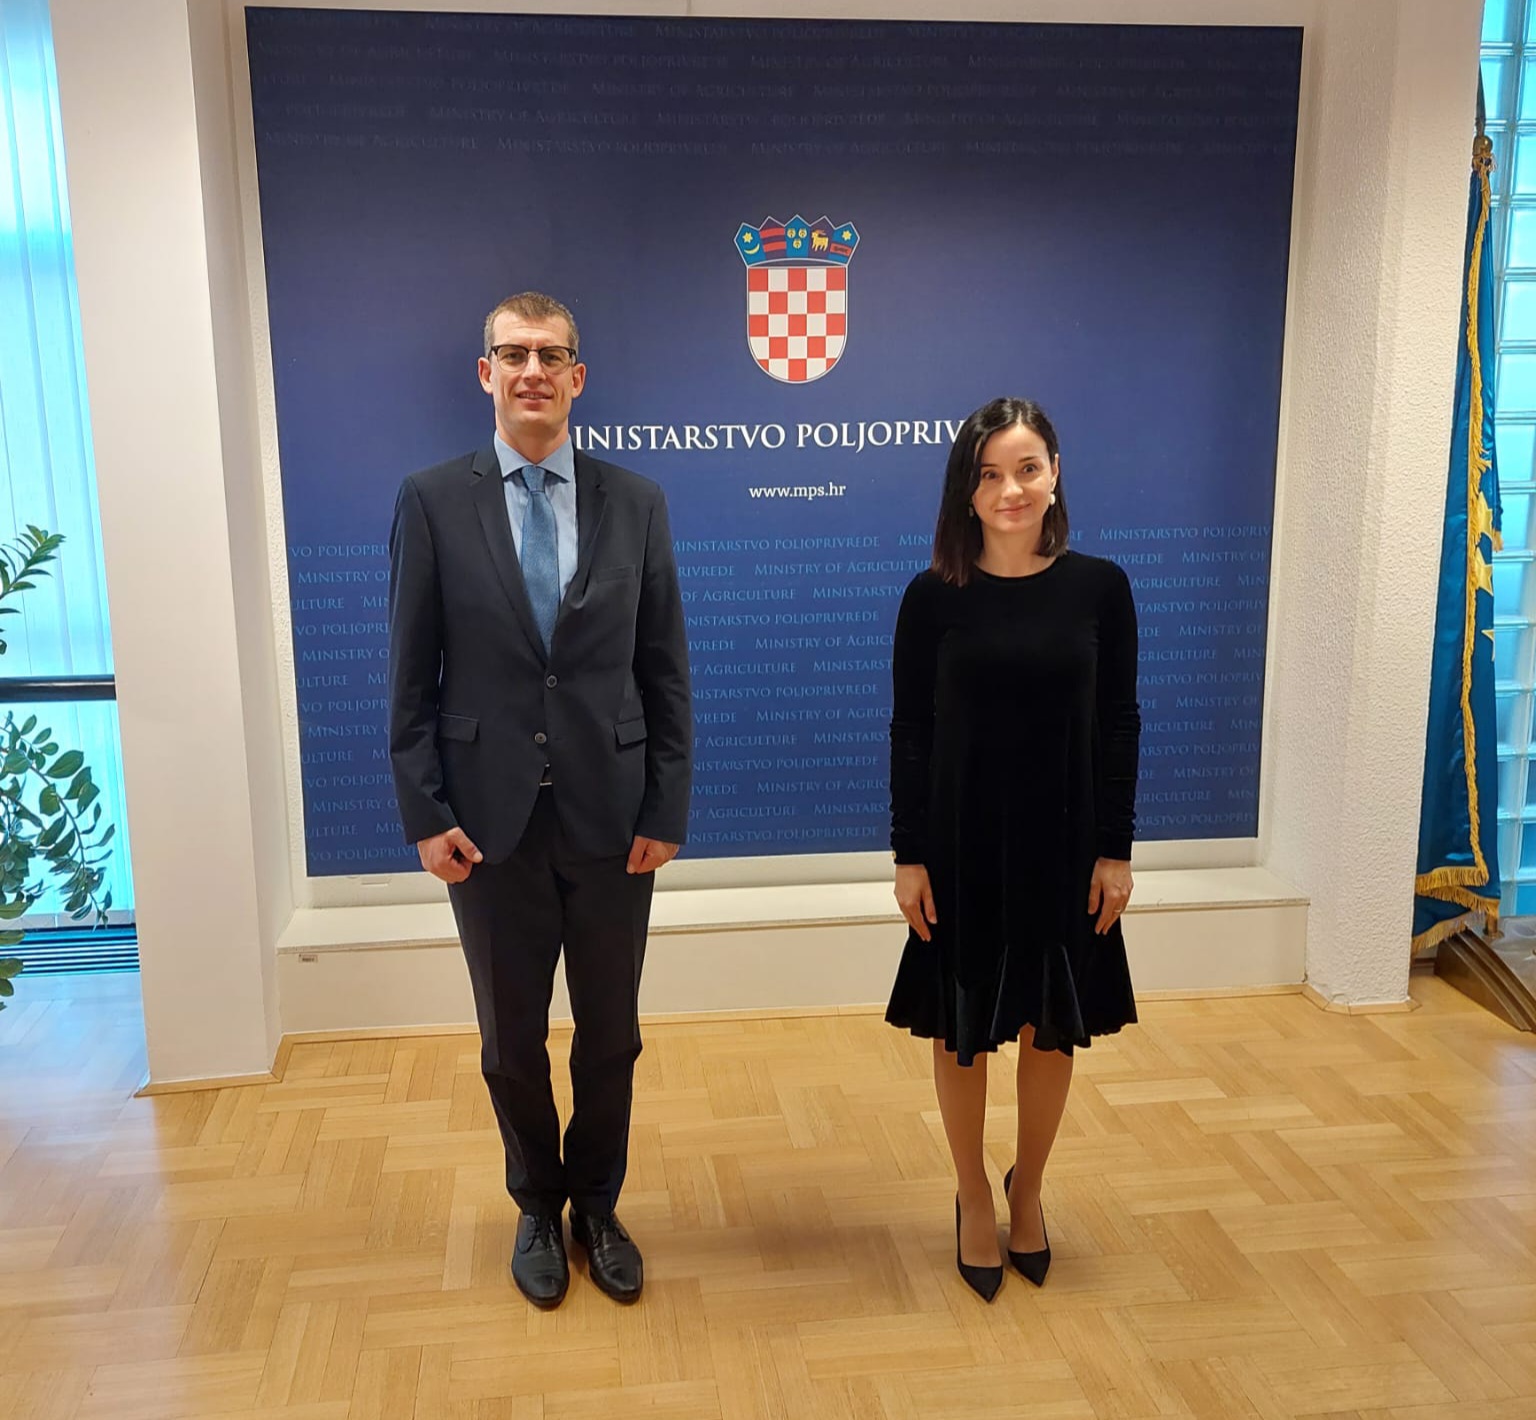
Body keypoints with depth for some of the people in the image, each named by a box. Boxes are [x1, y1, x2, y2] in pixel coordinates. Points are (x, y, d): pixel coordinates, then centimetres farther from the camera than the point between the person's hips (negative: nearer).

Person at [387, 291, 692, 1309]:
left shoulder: (636, 502, 1)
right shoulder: (433, 500, -2)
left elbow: (666, 671, 1)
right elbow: (412, 677, -2)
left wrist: (667, 810, -3)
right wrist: (427, 815, -7)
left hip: (612, 819, 1)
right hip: (491, 822, 0)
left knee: (611, 1034, 14)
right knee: (512, 1037, 15)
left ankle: (597, 1204, 37)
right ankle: (538, 1208, 38)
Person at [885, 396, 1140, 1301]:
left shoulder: (1099, 586, -3)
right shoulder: (935, 596, -6)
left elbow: (1120, 725, 0)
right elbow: (910, 732, -4)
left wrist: (1116, 850, -3)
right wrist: (909, 855, -7)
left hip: (1065, 844, 1)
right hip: (962, 846, -1)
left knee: (1053, 1027, 13)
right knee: (961, 1029, 11)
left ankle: (1028, 1187, 37)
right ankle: (974, 1198, 33)